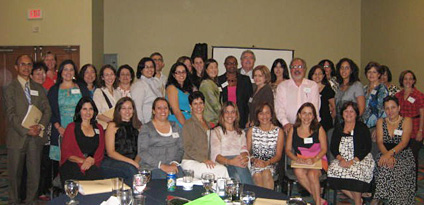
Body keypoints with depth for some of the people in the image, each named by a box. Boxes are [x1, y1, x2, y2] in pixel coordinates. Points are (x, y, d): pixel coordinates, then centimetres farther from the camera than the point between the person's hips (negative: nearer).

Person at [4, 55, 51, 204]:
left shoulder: (39, 88, 13)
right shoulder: (10, 89, 1)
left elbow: (47, 110, 7)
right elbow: (11, 114, -7)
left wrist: (40, 126, -11)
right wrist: (26, 130, -16)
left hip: (36, 137, 3)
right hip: (17, 138, -3)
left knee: (34, 173, 8)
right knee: (15, 173, 7)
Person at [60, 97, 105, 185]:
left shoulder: (99, 128, 20)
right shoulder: (72, 127, 11)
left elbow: (101, 152, 15)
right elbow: (65, 152, 4)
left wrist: (92, 161, -8)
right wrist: (82, 161, -12)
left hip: (92, 165, 2)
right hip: (72, 164, -2)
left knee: (95, 173, -32)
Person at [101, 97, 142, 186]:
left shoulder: (138, 127, 17)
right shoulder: (112, 126, 5)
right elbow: (110, 152, -2)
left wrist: (136, 162, -9)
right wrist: (130, 161, -13)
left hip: (132, 164, 3)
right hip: (110, 163, -3)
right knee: (131, 169, -34)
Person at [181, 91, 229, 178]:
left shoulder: (207, 124, 20)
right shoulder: (188, 124, -2)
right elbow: (188, 148, -8)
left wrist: (208, 160, 4)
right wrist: (204, 160, -18)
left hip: (204, 162, 6)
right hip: (190, 162, -6)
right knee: (222, 170, -28)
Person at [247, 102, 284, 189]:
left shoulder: (279, 131, 5)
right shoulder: (251, 131, 8)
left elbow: (278, 155, 1)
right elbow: (247, 151, 6)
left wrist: (267, 163, -18)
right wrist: (254, 160, -16)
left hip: (271, 164, 0)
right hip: (254, 164, 1)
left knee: (266, 173, -33)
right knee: (258, 175, -32)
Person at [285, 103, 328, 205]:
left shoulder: (319, 129, 5)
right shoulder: (293, 130, 9)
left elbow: (324, 149, 0)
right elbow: (288, 149, 7)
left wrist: (314, 159, -18)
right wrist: (296, 159, -14)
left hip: (318, 160, -1)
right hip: (300, 162, 2)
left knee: (312, 174, -34)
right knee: (298, 172, -32)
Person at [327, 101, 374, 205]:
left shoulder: (362, 127, 4)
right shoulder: (338, 128, 15)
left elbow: (367, 148, -6)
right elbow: (333, 147, 8)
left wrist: (353, 161, -17)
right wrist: (341, 159, -12)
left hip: (361, 159, -3)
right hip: (342, 159, 4)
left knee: (356, 171, -35)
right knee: (332, 170, -26)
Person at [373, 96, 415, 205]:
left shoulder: (406, 121, 3)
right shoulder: (381, 122, 12)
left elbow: (404, 142, -11)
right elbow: (379, 142, 1)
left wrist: (390, 153, -28)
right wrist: (387, 156, -20)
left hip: (403, 154, -2)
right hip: (385, 154, 2)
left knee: (399, 171, -33)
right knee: (385, 168, -31)